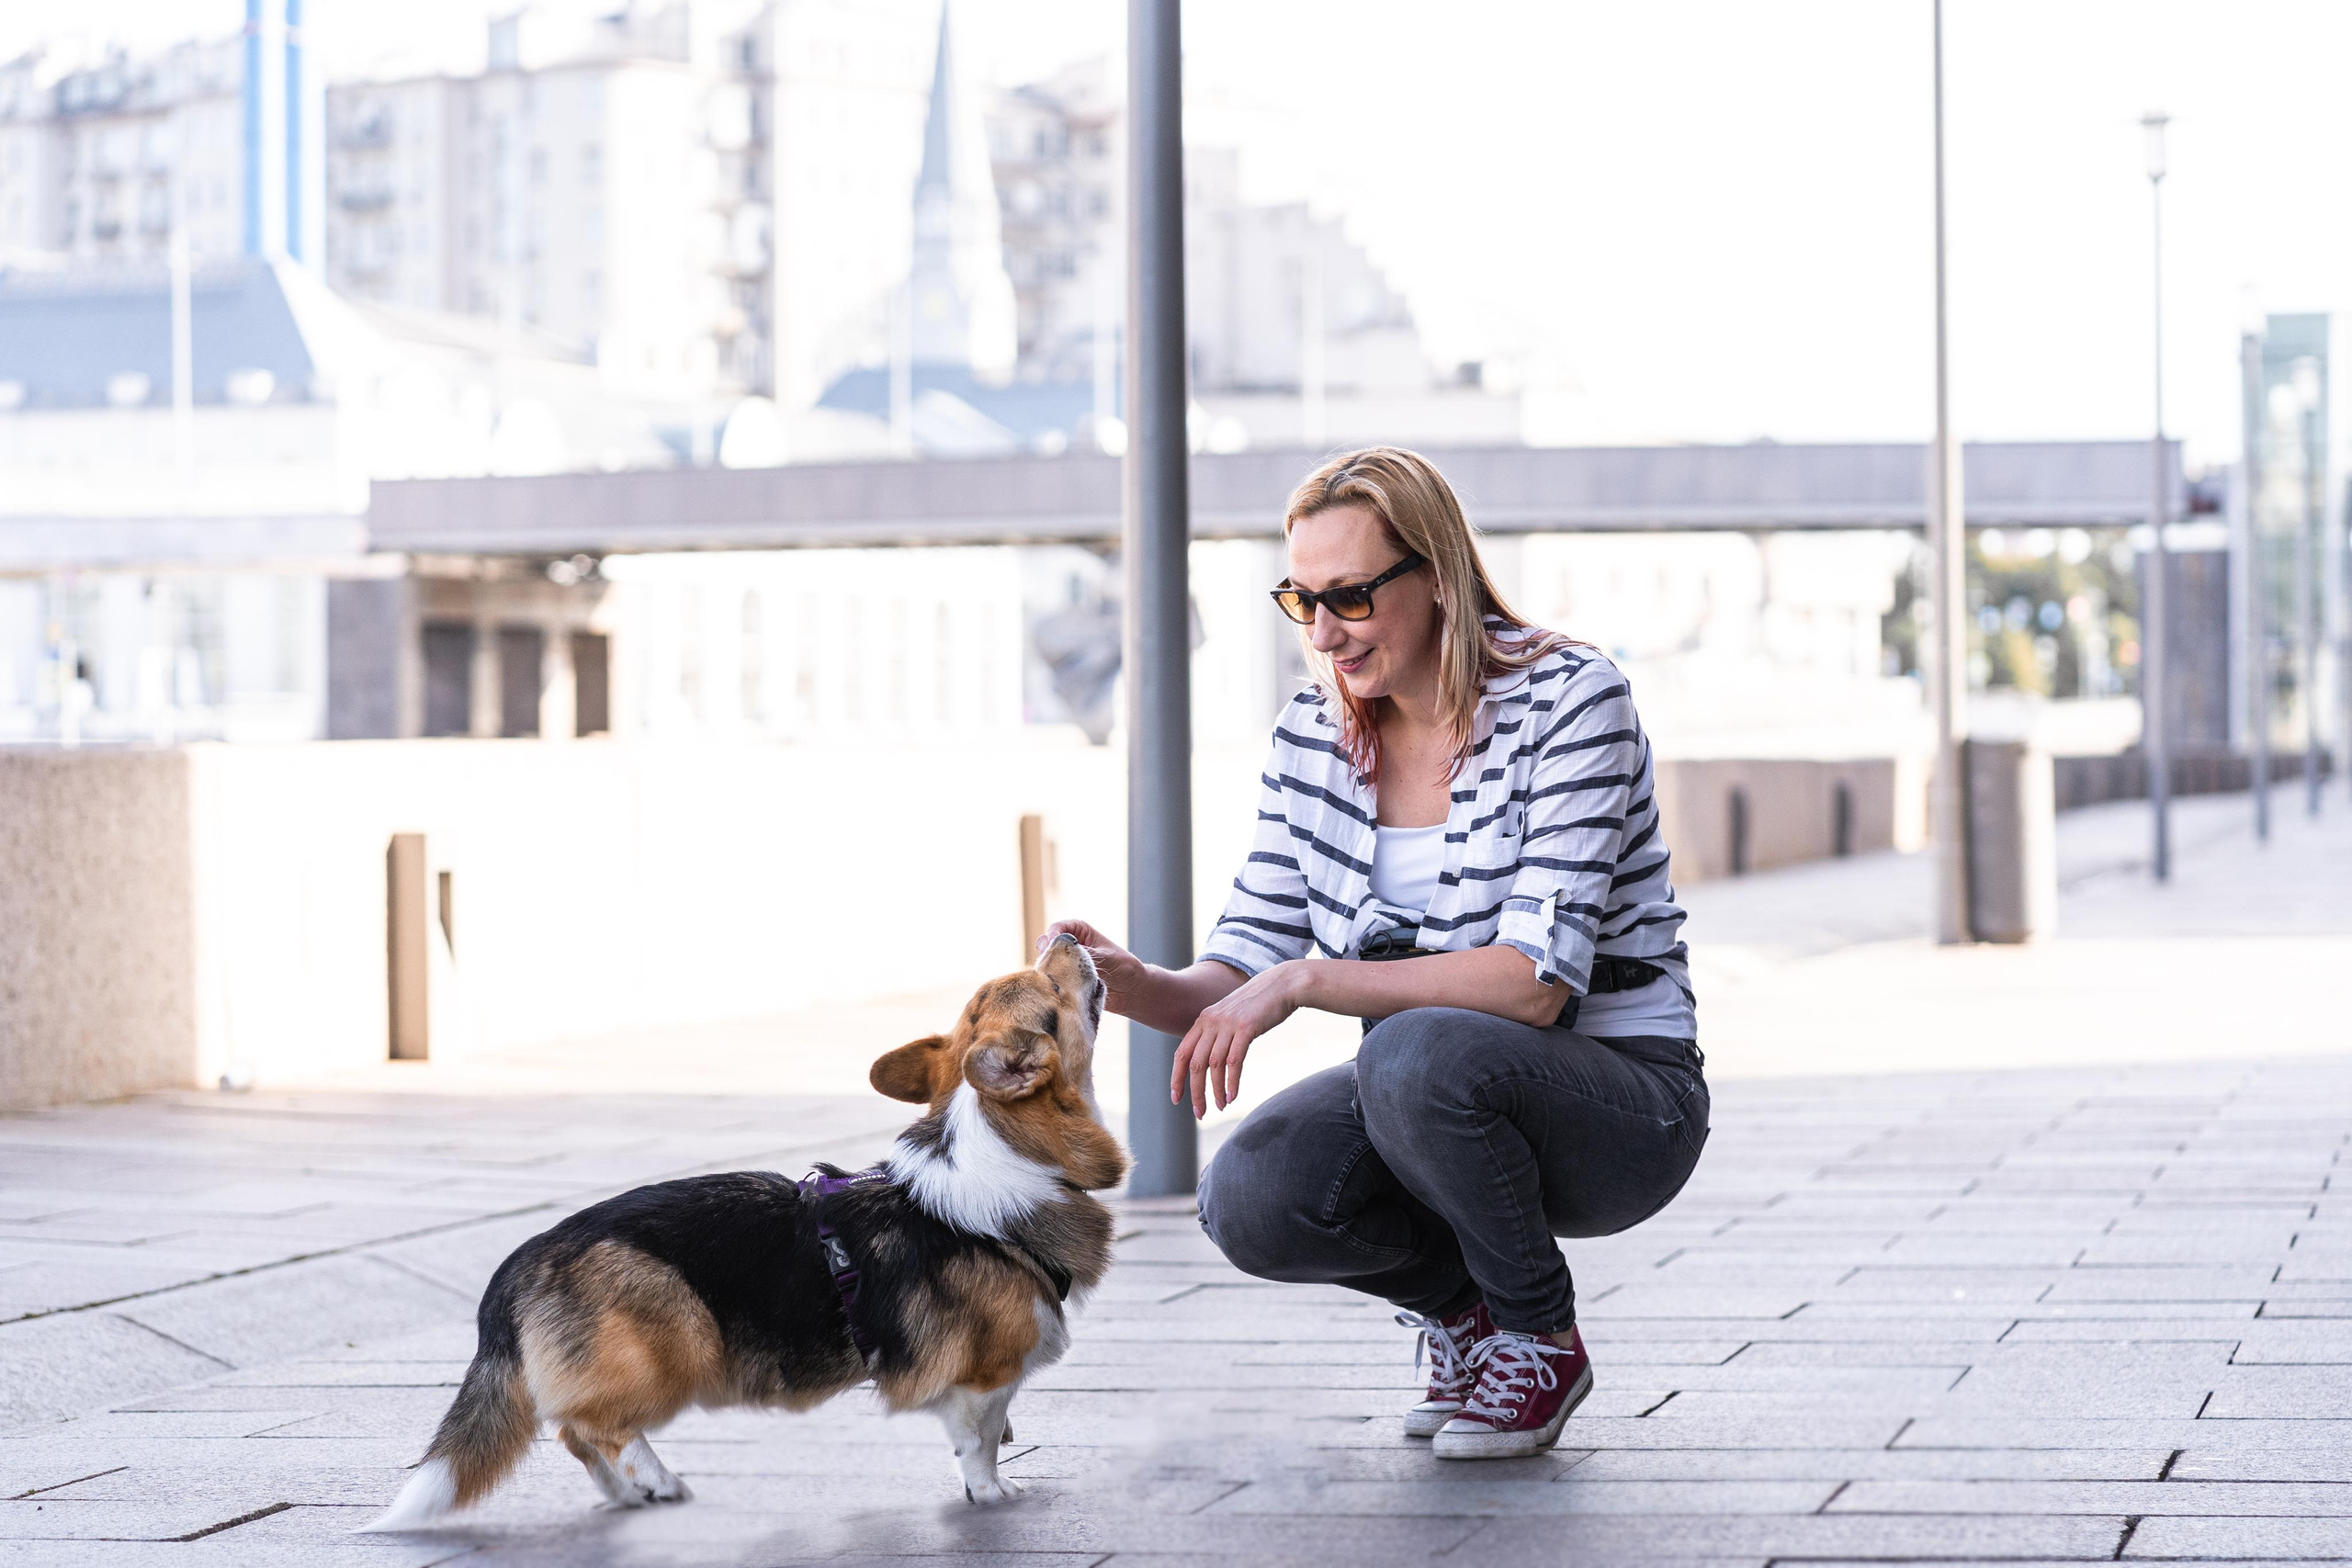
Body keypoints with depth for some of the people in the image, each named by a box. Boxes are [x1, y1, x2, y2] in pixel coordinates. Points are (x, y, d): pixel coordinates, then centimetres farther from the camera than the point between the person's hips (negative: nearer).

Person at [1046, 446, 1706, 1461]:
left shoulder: (1570, 702, -17)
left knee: (1414, 1056, -36)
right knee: (1250, 1202, -24)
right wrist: (1144, 989, -23)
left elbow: (1537, 981, -27)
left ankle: (1542, 1341, -8)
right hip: (1430, 1102, 5)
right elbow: (1247, 965, 0)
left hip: (1623, 1097, -5)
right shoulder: (1313, 734, 1)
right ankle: (1459, 1300, 8)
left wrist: (1307, 979, -33)